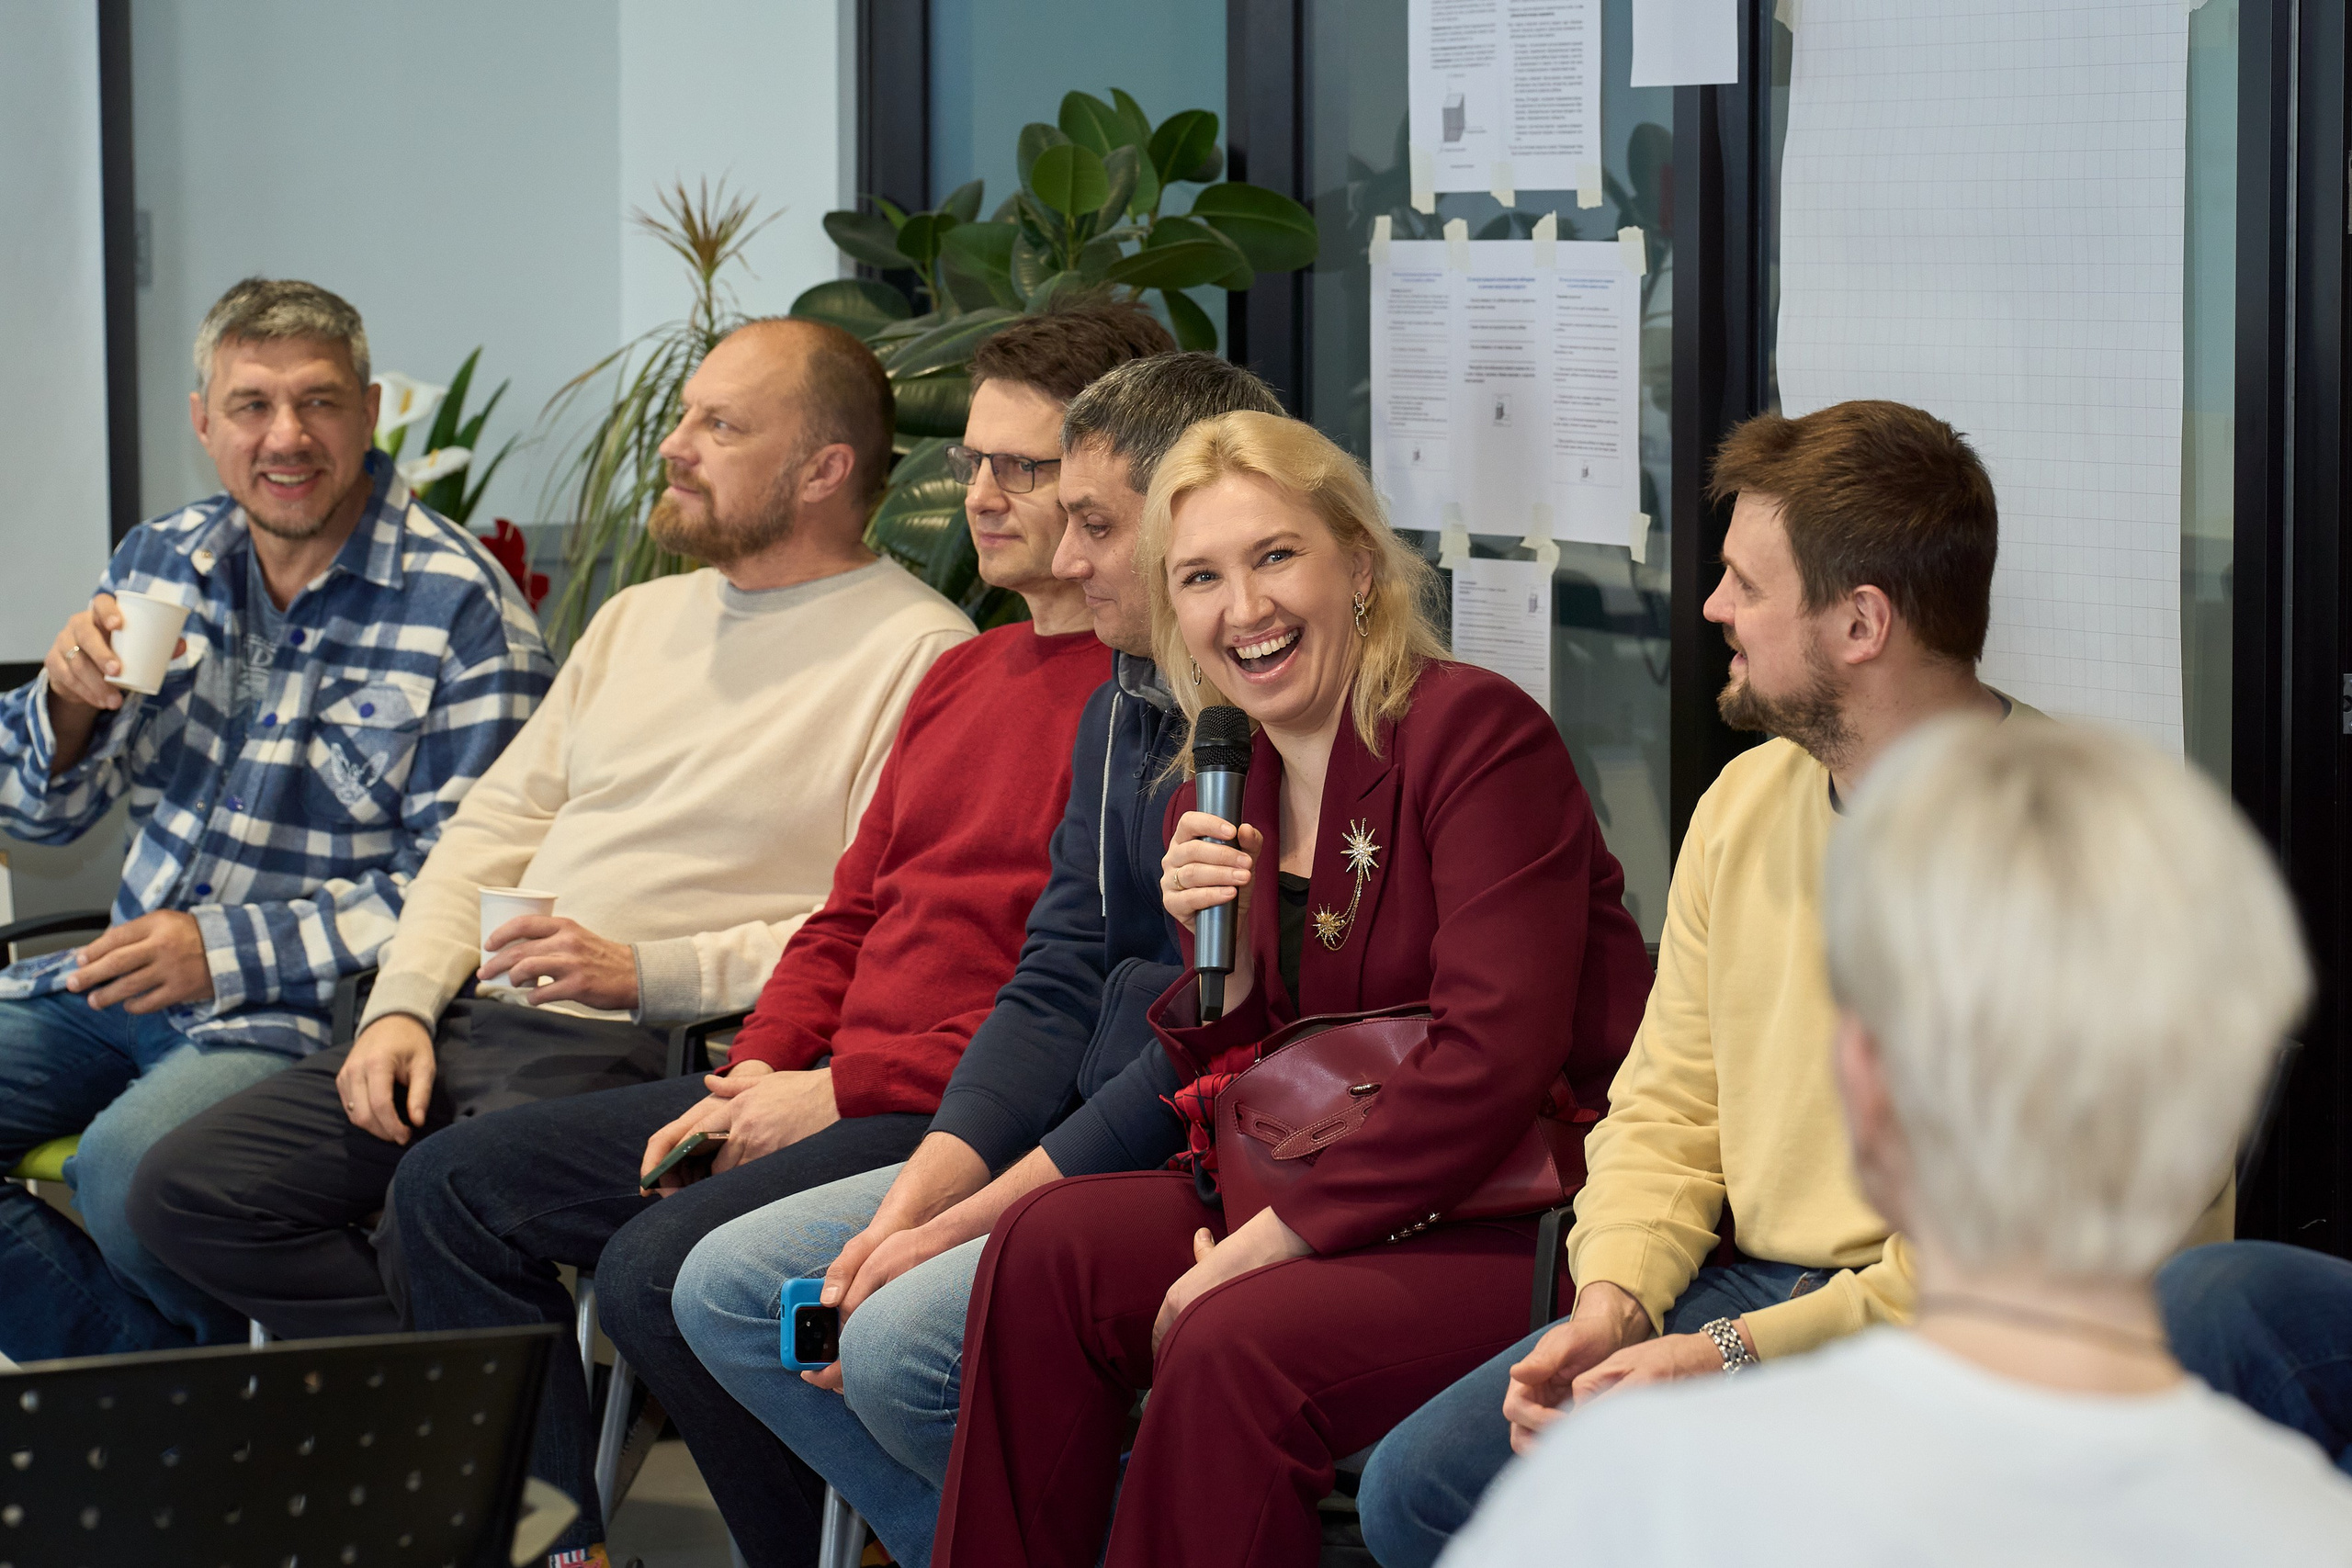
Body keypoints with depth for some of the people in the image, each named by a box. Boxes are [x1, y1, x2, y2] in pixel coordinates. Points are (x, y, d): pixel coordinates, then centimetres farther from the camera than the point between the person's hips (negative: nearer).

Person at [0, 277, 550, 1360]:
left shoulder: (462, 610, -9)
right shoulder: (161, 563, 11)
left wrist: (230, 949, -19)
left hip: (309, 1009, -7)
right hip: (121, 984, 7)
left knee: (128, 1168, -32)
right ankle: (148, 1380, -1)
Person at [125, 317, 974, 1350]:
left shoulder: (917, 651, -5)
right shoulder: (640, 617, 22)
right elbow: (495, 827, 21)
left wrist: (645, 973, -19)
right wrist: (403, 1004, 5)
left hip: (653, 1049, -8)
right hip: (476, 1020, 8)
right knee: (187, 1189, -3)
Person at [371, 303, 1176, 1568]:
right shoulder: (961, 676, 21)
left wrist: (842, 1091, -15)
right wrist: (755, 1077, 4)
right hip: (836, 1087, 10)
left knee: (658, 1267, -30)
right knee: (454, 1187, 5)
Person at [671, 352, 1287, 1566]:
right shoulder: (1123, 708, 14)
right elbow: (1057, 990, 11)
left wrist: (962, 1226, -16)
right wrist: (905, 1211, -3)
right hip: (1088, 1140, 10)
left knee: (903, 1345, -27)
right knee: (726, 1288, 3)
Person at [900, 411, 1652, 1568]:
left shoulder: (1475, 731, -13)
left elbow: (1495, 1057, -21)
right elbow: (1232, 1091, 14)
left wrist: (1261, 1246, -20)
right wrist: (1218, 959, -7)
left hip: (1537, 1229, -7)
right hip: (1357, 1204, 7)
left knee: (1233, 1340, -28)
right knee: (1048, 1244, -11)